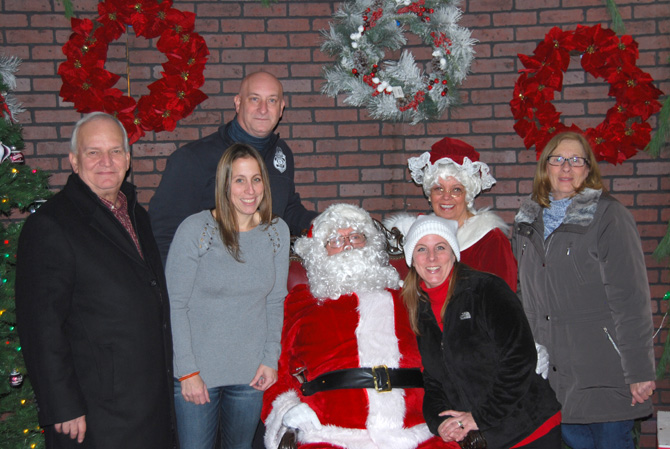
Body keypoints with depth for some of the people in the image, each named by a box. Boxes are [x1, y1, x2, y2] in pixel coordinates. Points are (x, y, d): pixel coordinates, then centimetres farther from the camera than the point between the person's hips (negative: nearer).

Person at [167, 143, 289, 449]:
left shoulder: (277, 232, 1)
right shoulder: (195, 230, -12)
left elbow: (275, 302, 9)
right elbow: (174, 305, -10)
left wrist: (271, 358, 2)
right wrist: (187, 371, -12)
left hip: (251, 373, 4)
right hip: (197, 372, -3)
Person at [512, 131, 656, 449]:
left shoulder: (608, 215, -8)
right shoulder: (528, 221, 10)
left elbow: (630, 298, -12)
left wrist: (639, 371, -15)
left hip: (604, 370, -5)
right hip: (553, 371, 5)